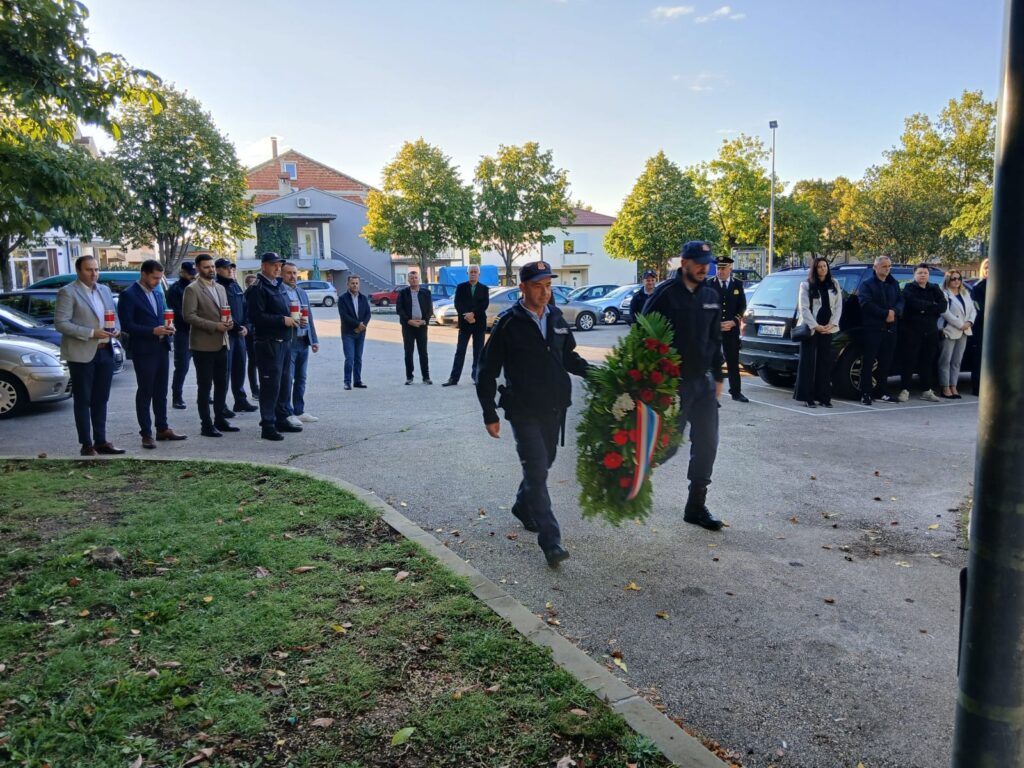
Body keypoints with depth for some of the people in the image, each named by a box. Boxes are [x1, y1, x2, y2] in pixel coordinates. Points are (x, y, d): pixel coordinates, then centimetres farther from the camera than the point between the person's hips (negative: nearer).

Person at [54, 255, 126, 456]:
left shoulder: (105, 290, 13)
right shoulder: (68, 292, -6)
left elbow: (114, 316, 20)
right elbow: (60, 323, -13)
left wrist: (116, 329, -2)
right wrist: (91, 333, -20)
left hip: (105, 352, 6)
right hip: (82, 354, -6)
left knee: (100, 400, 12)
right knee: (83, 401, 2)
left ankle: (101, 441, 20)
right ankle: (87, 445, 8)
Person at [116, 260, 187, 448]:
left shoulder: (158, 294, 15)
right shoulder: (128, 295, -8)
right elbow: (127, 325, -13)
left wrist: (168, 327, 2)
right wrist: (153, 331, -20)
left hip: (162, 348, 7)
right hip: (143, 351, -7)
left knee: (161, 392, 13)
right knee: (145, 393, 0)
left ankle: (163, 429, 21)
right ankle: (146, 434, 5)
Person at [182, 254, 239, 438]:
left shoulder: (220, 288, 16)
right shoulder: (192, 289, -7)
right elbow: (189, 316, -14)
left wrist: (228, 321, 0)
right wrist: (214, 326, -18)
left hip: (221, 343, 7)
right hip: (203, 345, -7)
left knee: (221, 384, 12)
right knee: (205, 386, 0)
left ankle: (220, 420, 23)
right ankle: (207, 425, 6)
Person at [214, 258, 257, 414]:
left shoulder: (236, 287, 16)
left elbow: (244, 308, 17)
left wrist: (246, 326, 3)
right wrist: (235, 326, -14)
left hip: (239, 333, 7)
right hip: (225, 333, -7)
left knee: (239, 368, 13)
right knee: (225, 369, -6)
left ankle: (240, 400, 23)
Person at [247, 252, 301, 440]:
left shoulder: (279, 285, 17)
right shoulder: (257, 288, -10)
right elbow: (256, 316, -20)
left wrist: (292, 319, 10)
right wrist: (282, 320, -19)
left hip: (284, 341, 9)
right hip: (268, 342, -9)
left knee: (284, 382, 14)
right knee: (271, 384, -7)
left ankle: (281, 419, 25)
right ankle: (267, 426, -1)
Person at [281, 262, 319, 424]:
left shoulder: (302, 293, 16)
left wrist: (314, 340, 13)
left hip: (303, 342, 7)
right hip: (287, 342, -7)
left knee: (301, 379, 12)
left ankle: (299, 411, 20)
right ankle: (287, 414, 3)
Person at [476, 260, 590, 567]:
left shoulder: (557, 318, 5)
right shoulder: (508, 324, -10)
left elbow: (569, 357, 17)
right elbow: (487, 372, -6)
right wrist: (490, 415, -7)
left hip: (555, 408, 6)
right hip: (524, 411, -6)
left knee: (543, 464, 19)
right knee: (537, 471, -8)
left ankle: (523, 507, 45)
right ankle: (551, 542, -5)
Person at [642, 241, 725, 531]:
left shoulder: (711, 296, 9)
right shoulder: (665, 293, -9)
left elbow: (715, 339, 16)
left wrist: (717, 377, 13)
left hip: (703, 382, 6)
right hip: (672, 382, -6)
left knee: (706, 444, 6)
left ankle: (696, 506, 17)